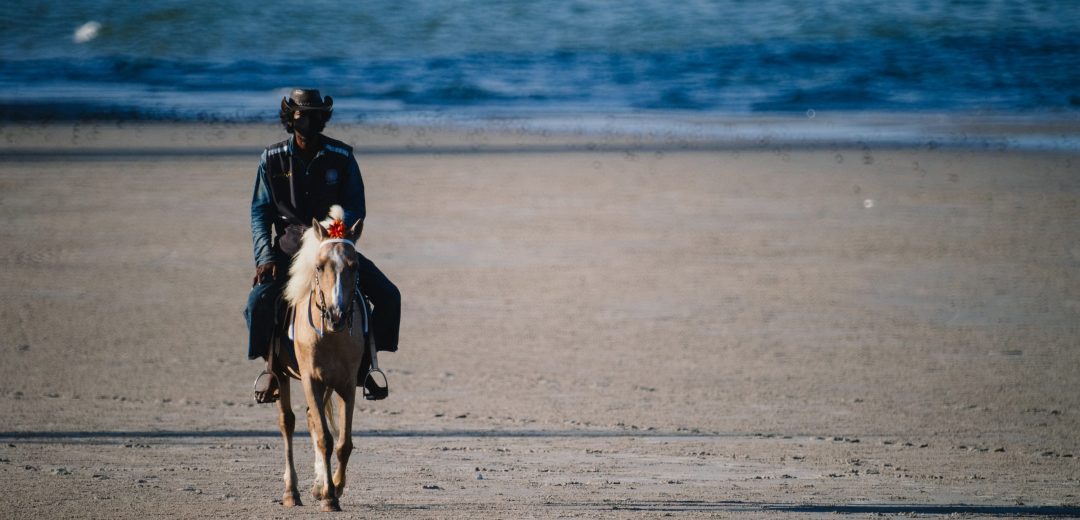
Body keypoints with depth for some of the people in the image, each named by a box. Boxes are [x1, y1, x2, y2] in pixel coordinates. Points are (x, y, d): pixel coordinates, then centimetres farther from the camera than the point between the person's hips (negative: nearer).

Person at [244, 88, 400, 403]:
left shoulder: (342, 158, -3)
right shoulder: (273, 160, -1)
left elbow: (355, 210, -4)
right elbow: (260, 212, -1)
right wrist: (265, 256, -15)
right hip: (289, 249, -1)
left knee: (388, 296, -13)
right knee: (259, 299, -26)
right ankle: (271, 363, -2)